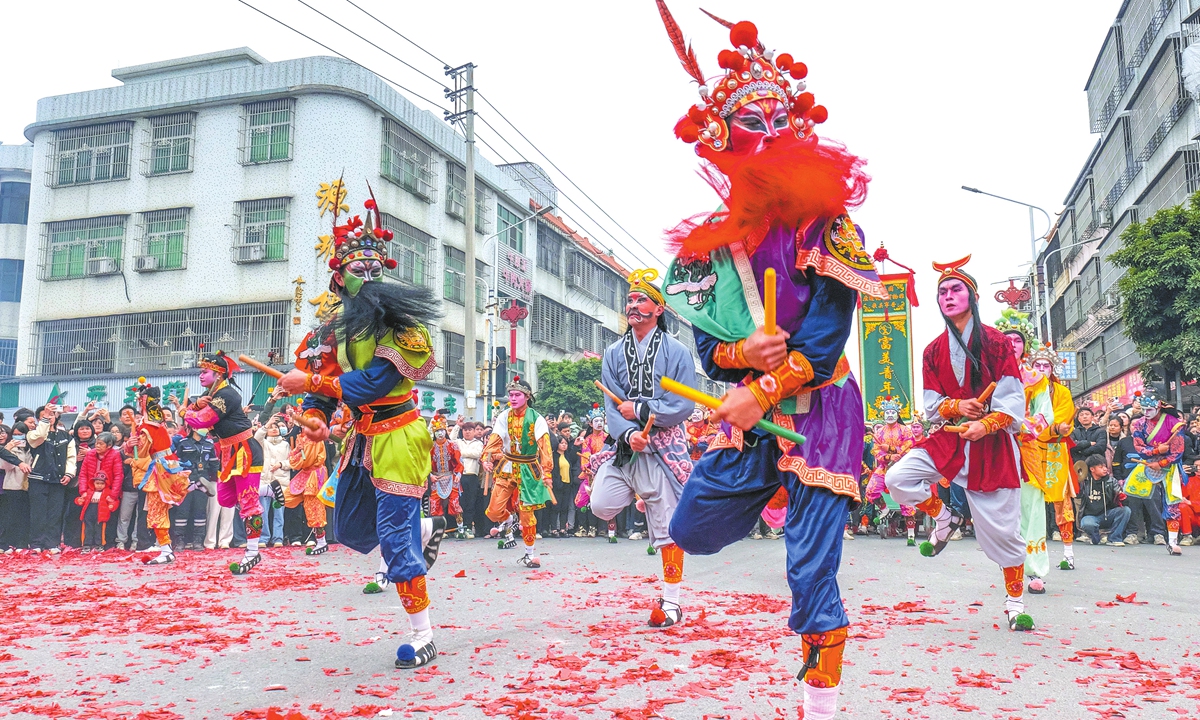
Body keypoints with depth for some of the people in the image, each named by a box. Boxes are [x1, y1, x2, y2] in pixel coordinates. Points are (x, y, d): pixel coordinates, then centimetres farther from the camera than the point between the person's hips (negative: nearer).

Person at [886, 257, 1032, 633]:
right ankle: (944, 517, 13)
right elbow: (932, 403, 7)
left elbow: (1013, 399, -8)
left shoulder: (996, 342, -4)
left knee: (1001, 527, 0)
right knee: (898, 478, -16)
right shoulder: (934, 351, 8)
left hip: (991, 443, -4)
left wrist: (986, 424, -25)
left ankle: (1015, 600, 19)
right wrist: (956, 407, -14)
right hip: (948, 439, 4)